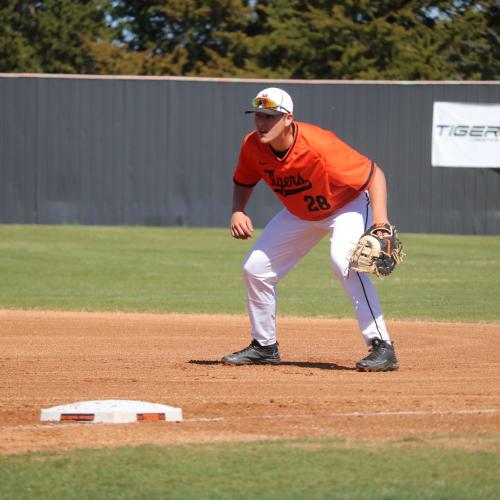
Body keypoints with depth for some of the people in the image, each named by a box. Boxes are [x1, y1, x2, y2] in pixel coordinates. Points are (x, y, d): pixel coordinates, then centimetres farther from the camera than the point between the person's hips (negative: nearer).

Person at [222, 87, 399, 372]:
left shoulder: (319, 145, -36)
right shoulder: (253, 146, -18)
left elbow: (373, 174, -33)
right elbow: (243, 182, 5)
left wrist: (381, 222, -45)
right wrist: (238, 212, -17)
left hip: (348, 207, -7)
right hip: (299, 215, 7)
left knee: (344, 261, -33)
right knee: (256, 268, 5)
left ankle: (382, 347, -30)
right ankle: (265, 346, 26)